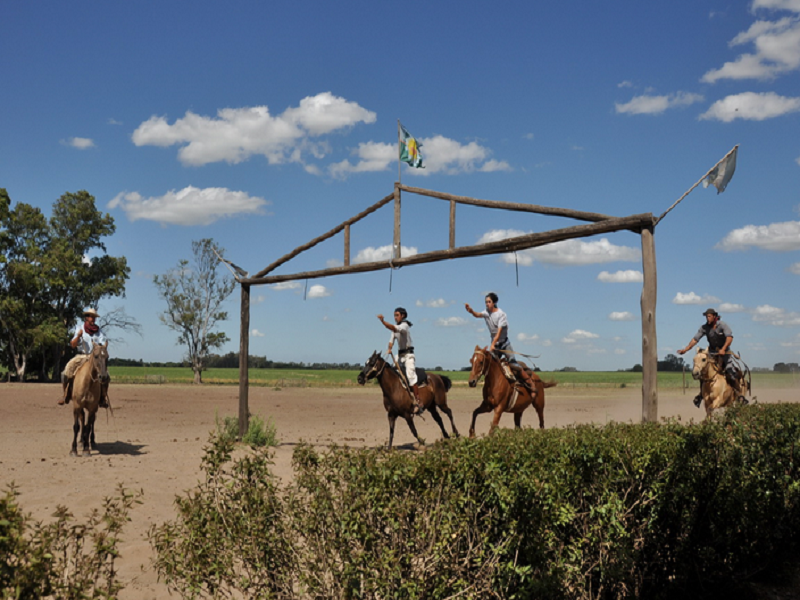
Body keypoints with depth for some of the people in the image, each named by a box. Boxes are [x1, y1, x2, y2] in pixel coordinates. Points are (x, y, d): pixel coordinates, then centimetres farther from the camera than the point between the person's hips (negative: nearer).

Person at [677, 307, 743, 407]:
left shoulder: (723, 325, -15)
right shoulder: (704, 327, -4)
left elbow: (729, 337, -27)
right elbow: (695, 339, -7)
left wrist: (723, 349, -41)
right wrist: (686, 349, -19)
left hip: (724, 352, -3)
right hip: (712, 352, 3)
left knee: (731, 373, -16)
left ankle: (739, 394, -4)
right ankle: (701, 394, 8)